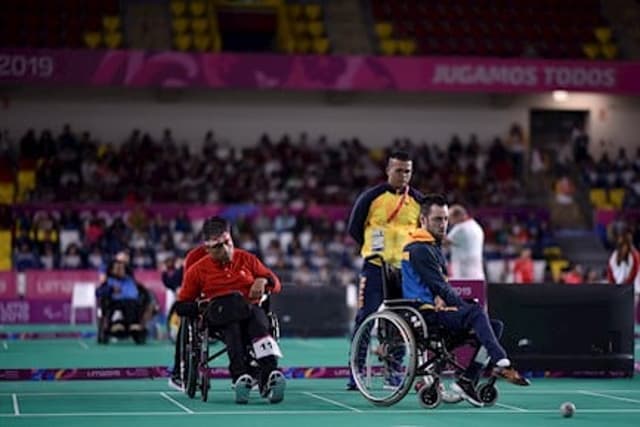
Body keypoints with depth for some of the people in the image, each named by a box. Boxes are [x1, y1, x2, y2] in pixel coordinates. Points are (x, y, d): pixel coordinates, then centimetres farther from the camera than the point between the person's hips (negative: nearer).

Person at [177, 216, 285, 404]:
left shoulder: (246, 259, 21)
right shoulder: (198, 270, 17)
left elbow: (276, 283, 23)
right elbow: (183, 302, 16)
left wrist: (263, 281, -1)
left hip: (251, 308, 1)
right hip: (219, 314, -1)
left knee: (258, 320, -38)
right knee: (233, 325, -40)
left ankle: (270, 375, -56)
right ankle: (241, 377, -59)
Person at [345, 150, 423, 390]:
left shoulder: (417, 201, 7)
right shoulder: (371, 197, -3)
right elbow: (354, 228, 4)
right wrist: (372, 250, 3)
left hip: (405, 269, 3)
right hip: (375, 268, -3)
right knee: (365, 318, -6)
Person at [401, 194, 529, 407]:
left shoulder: (434, 247, 23)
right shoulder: (419, 249, -10)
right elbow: (440, 287, -15)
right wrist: (465, 307, -10)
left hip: (438, 309, 10)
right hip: (426, 312, -10)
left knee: (495, 326, -2)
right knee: (477, 312, -31)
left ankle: (467, 381, -7)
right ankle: (501, 363, -40)